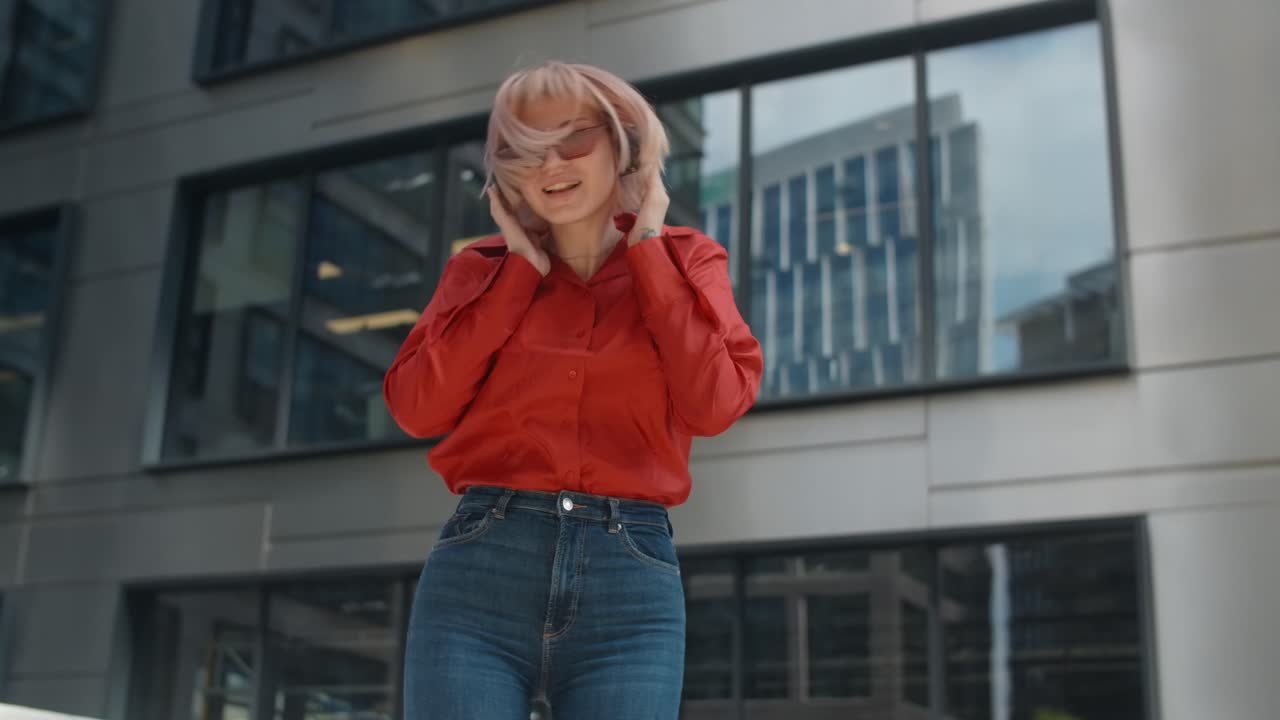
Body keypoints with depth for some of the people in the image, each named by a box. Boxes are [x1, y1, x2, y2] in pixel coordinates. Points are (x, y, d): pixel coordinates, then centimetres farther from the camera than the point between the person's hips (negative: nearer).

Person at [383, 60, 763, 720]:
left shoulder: (684, 261, 12)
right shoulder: (485, 269, 14)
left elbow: (714, 404, -5)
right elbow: (417, 409, 0)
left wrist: (645, 246, 1)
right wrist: (521, 269, 3)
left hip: (631, 580, 0)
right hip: (479, 568, 1)